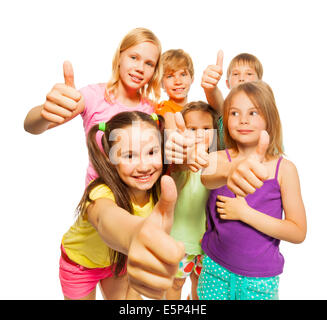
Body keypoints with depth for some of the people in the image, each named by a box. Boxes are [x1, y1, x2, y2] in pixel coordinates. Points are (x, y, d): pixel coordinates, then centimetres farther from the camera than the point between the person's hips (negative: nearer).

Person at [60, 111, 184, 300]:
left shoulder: (157, 185, -26)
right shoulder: (101, 193, -42)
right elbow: (105, 219, -65)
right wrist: (134, 234, -86)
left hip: (118, 257, 4)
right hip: (80, 263, -3)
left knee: (121, 297, 21)